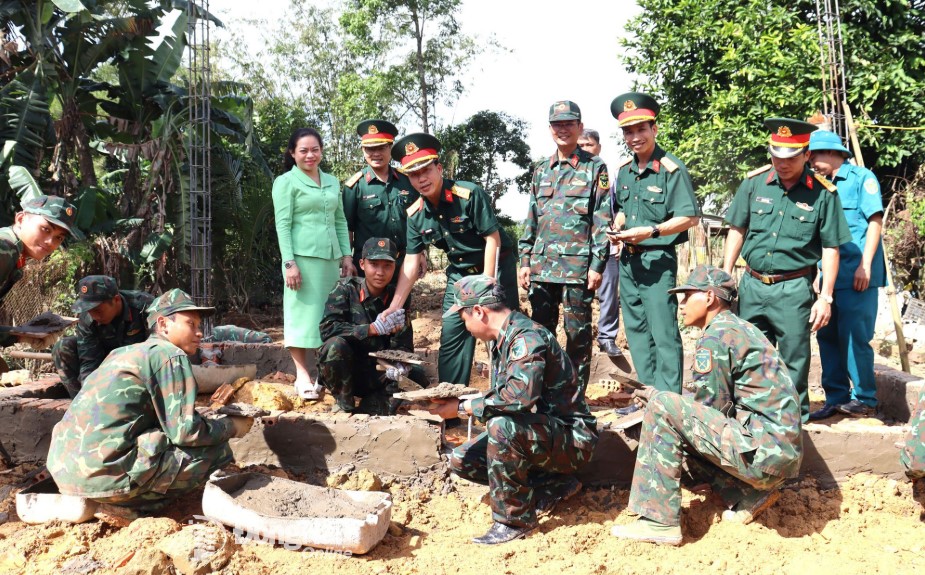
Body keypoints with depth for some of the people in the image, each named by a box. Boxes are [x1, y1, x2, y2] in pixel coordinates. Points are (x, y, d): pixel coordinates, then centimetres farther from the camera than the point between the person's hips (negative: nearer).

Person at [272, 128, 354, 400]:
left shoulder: (332, 182, 16)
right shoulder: (286, 182, -1)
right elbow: (283, 224, -7)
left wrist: (347, 255, 10)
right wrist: (289, 262, -15)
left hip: (330, 257, 6)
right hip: (303, 256, -6)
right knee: (303, 312, -4)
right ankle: (303, 376, 1)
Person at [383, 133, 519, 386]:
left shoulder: (470, 194, -22)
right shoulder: (415, 214, -5)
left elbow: (493, 239, -19)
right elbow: (411, 262, -2)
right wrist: (394, 307, -9)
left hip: (495, 268, -5)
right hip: (459, 273, 5)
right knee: (451, 335, 2)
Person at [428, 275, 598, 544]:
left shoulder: (527, 337, -22)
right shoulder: (503, 339, 7)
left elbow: (520, 396, -37)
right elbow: (502, 397, 14)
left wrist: (463, 408, -27)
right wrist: (458, 403, 0)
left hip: (572, 438, -10)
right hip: (532, 431, 10)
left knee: (502, 426, -35)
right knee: (461, 460, 3)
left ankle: (515, 519, -16)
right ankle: (552, 486, 7)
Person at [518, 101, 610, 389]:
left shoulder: (595, 168, 1)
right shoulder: (541, 171, 15)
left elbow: (603, 220, -4)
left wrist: (598, 264, -11)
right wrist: (525, 260, 9)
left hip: (577, 265, -5)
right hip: (542, 265, 5)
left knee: (577, 332, 2)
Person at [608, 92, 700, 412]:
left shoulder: (671, 168, -11)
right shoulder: (624, 169, 10)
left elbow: (690, 217, -14)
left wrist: (652, 231, -24)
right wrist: (617, 229, 3)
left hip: (657, 259, -8)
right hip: (628, 259, 8)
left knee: (664, 332, -6)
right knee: (636, 330, 13)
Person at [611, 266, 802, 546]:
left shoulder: (715, 337, -11)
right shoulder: (742, 328, 18)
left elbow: (712, 407, -12)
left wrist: (658, 397, 3)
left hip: (764, 449, -10)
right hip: (785, 453, 10)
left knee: (662, 408, -13)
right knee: (684, 432, 20)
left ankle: (659, 521, -12)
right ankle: (750, 494, 11)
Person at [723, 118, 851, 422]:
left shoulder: (823, 193, -6)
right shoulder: (754, 182, 0)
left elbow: (830, 248, -3)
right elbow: (737, 230, 9)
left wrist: (825, 297, -6)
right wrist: (725, 275, 6)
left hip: (793, 289, -3)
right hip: (752, 284, 3)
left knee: (794, 359, 4)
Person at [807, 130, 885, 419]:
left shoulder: (861, 178, -2)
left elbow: (875, 221, -8)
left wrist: (865, 265, -15)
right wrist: (819, 273, 15)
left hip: (856, 274, -6)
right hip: (831, 274, 7)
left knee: (854, 336, -4)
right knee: (827, 335, 6)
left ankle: (865, 397, 10)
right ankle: (836, 397, 15)